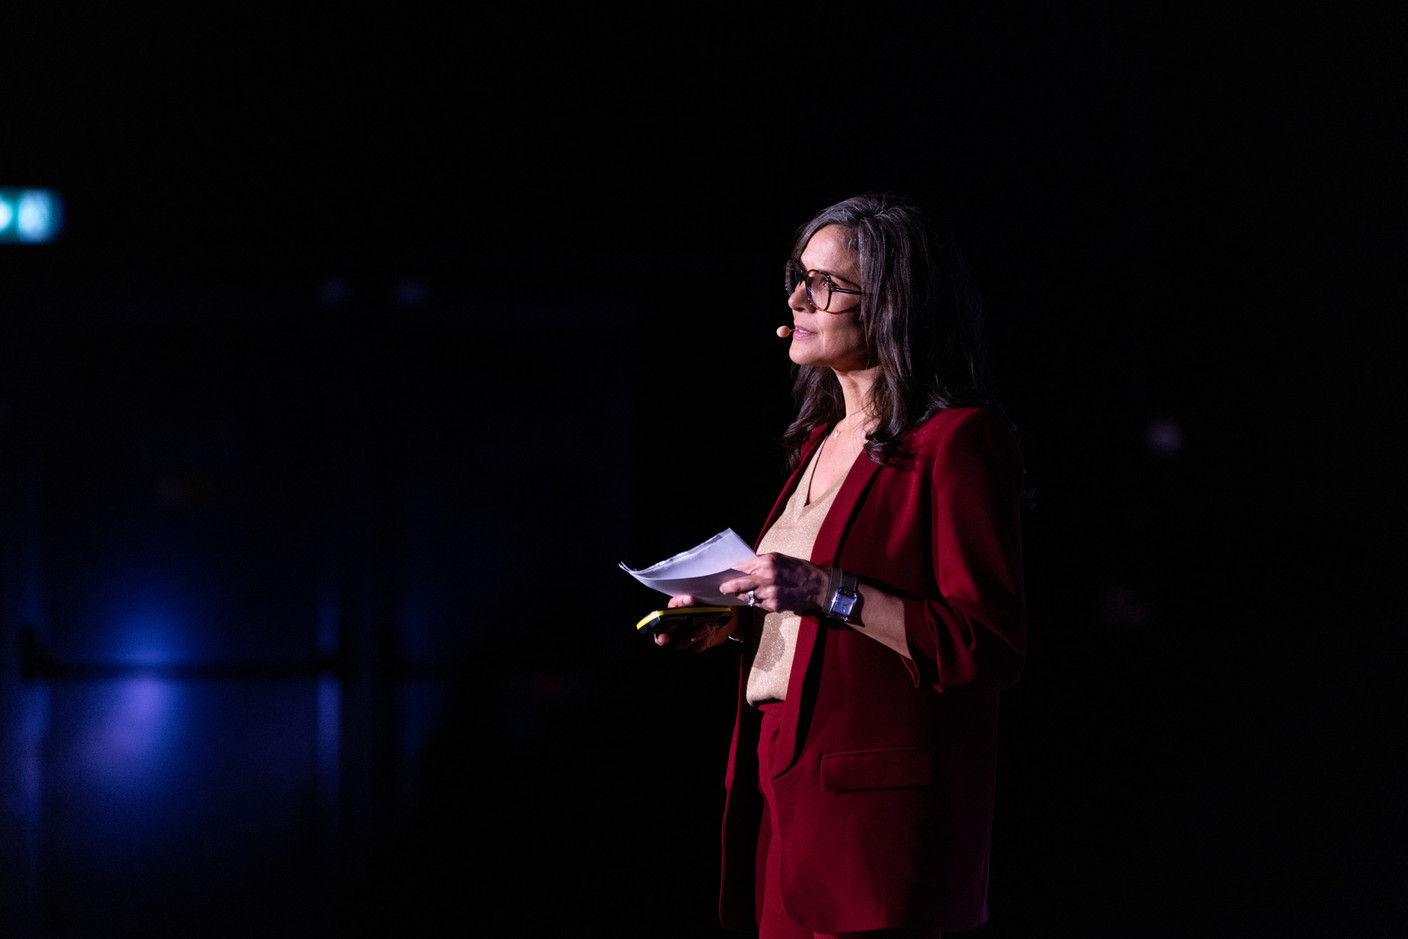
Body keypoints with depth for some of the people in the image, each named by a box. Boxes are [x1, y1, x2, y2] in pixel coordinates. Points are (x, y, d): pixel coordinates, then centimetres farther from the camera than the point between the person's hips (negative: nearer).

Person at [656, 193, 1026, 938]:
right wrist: (734, 621, 10)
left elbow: (988, 647, -17)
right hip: (781, 782, 8)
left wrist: (829, 593, -22)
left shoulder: (957, 442, -9)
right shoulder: (821, 441, 18)